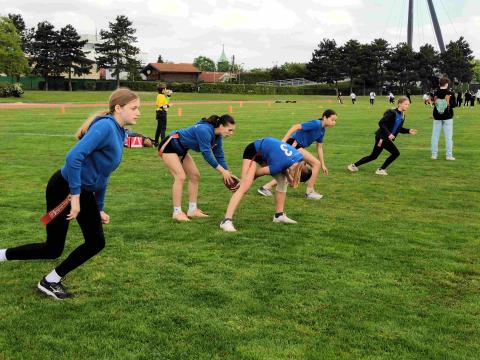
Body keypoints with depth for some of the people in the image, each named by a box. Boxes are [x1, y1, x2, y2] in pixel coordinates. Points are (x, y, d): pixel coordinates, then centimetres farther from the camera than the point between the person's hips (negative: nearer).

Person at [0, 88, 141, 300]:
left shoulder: (119, 133, 7)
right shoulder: (105, 127, -22)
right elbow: (74, 157, -32)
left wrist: (99, 209, 18)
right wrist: (75, 197, -28)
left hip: (85, 192, 9)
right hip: (64, 188, -9)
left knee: (96, 242, 7)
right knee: (53, 249, 1)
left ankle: (51, 281, 20)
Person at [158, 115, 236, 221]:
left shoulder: (217, 136, -5)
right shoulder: (205, 130, -33)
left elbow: (219, 156, 2)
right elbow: (207, 155, -32)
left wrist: (227, 173, -5)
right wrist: (223, 171, -28)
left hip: (181, 150, 10)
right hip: (168, 146, -10)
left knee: (195, 176, 6)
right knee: (180, 176, -20)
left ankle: (192, 210, 11)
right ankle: (177, 212, -13)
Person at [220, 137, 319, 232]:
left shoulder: (299, 156, -17)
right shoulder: (278, 165, -34)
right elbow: (257, 172, -20)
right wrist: (245, 180, -5)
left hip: (264, 151, 9)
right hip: (253, 151, -9)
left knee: (283, 180, 3)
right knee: (245, 187, -23)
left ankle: (279, 215, 15)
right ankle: (226, 221, -29)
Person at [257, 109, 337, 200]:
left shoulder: (322, 130, 12)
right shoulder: (316, 124, -16)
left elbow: (319, 148, 20)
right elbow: (296, 127, -23)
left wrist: (323, 165, 21)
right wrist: (283, 140, -30)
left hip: (298, 147, 10)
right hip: (293, 145, -10)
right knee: (316, 164, -10)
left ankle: (266, 187, 26)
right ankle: (309, 192, -2)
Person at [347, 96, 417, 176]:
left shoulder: (402, 116, 10)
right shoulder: (392, 113, -17)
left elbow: (399, 129, 20)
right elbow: (381, 123, -22)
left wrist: (409, 131, 5)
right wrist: (388, 134, -27)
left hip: (386, 138, 9)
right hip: (382, 137, -9)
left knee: (373, 156, 15)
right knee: (396, 153, -10)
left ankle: (354, 165, 26)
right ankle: (381, 169, 2)